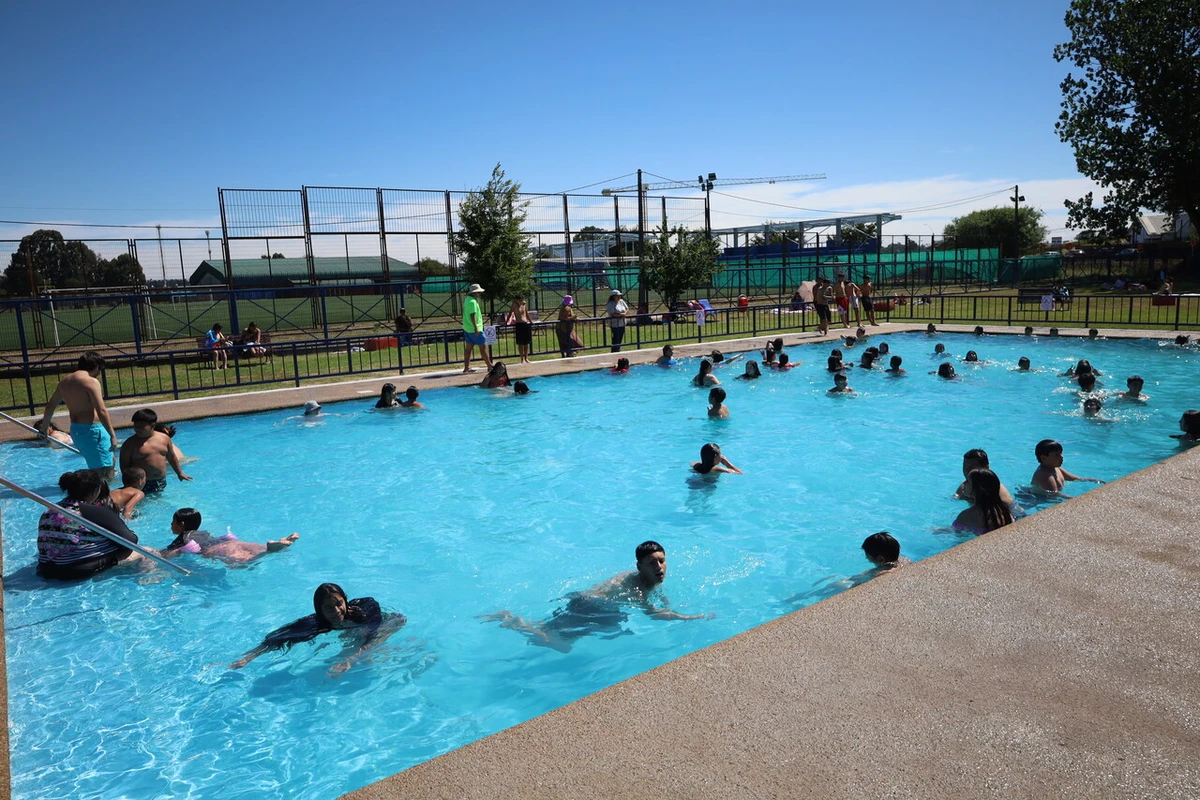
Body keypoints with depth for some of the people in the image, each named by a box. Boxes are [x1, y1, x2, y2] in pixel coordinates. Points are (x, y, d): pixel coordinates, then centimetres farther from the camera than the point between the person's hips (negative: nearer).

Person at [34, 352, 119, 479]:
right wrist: (112, 435, -19)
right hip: (92, 430, -9)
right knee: (105, 471, -7)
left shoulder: (65, 381, 13)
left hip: (75, 429, 9)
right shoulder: (91, 381, -14)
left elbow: (51, 405, 26)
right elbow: (101, 411, -21)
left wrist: (45, 425, 41)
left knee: (110, 459, 23)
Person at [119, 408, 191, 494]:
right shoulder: (130, 444, -8)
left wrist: (180, 473, 23)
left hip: (161, 482, 4)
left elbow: (171, 457, 17)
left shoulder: (164, 438, 4)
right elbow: (124, 465, -6)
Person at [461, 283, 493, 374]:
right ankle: (490, 366, 4)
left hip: (467, 328, 10)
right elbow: (472, 315, -23)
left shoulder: (467, 300, 15)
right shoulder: (472, 301, -16)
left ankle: (466, 368, 9)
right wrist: (476, 328, -26)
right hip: (474, 329, -10)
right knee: (483, 347, -2)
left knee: (468, 348, 8)